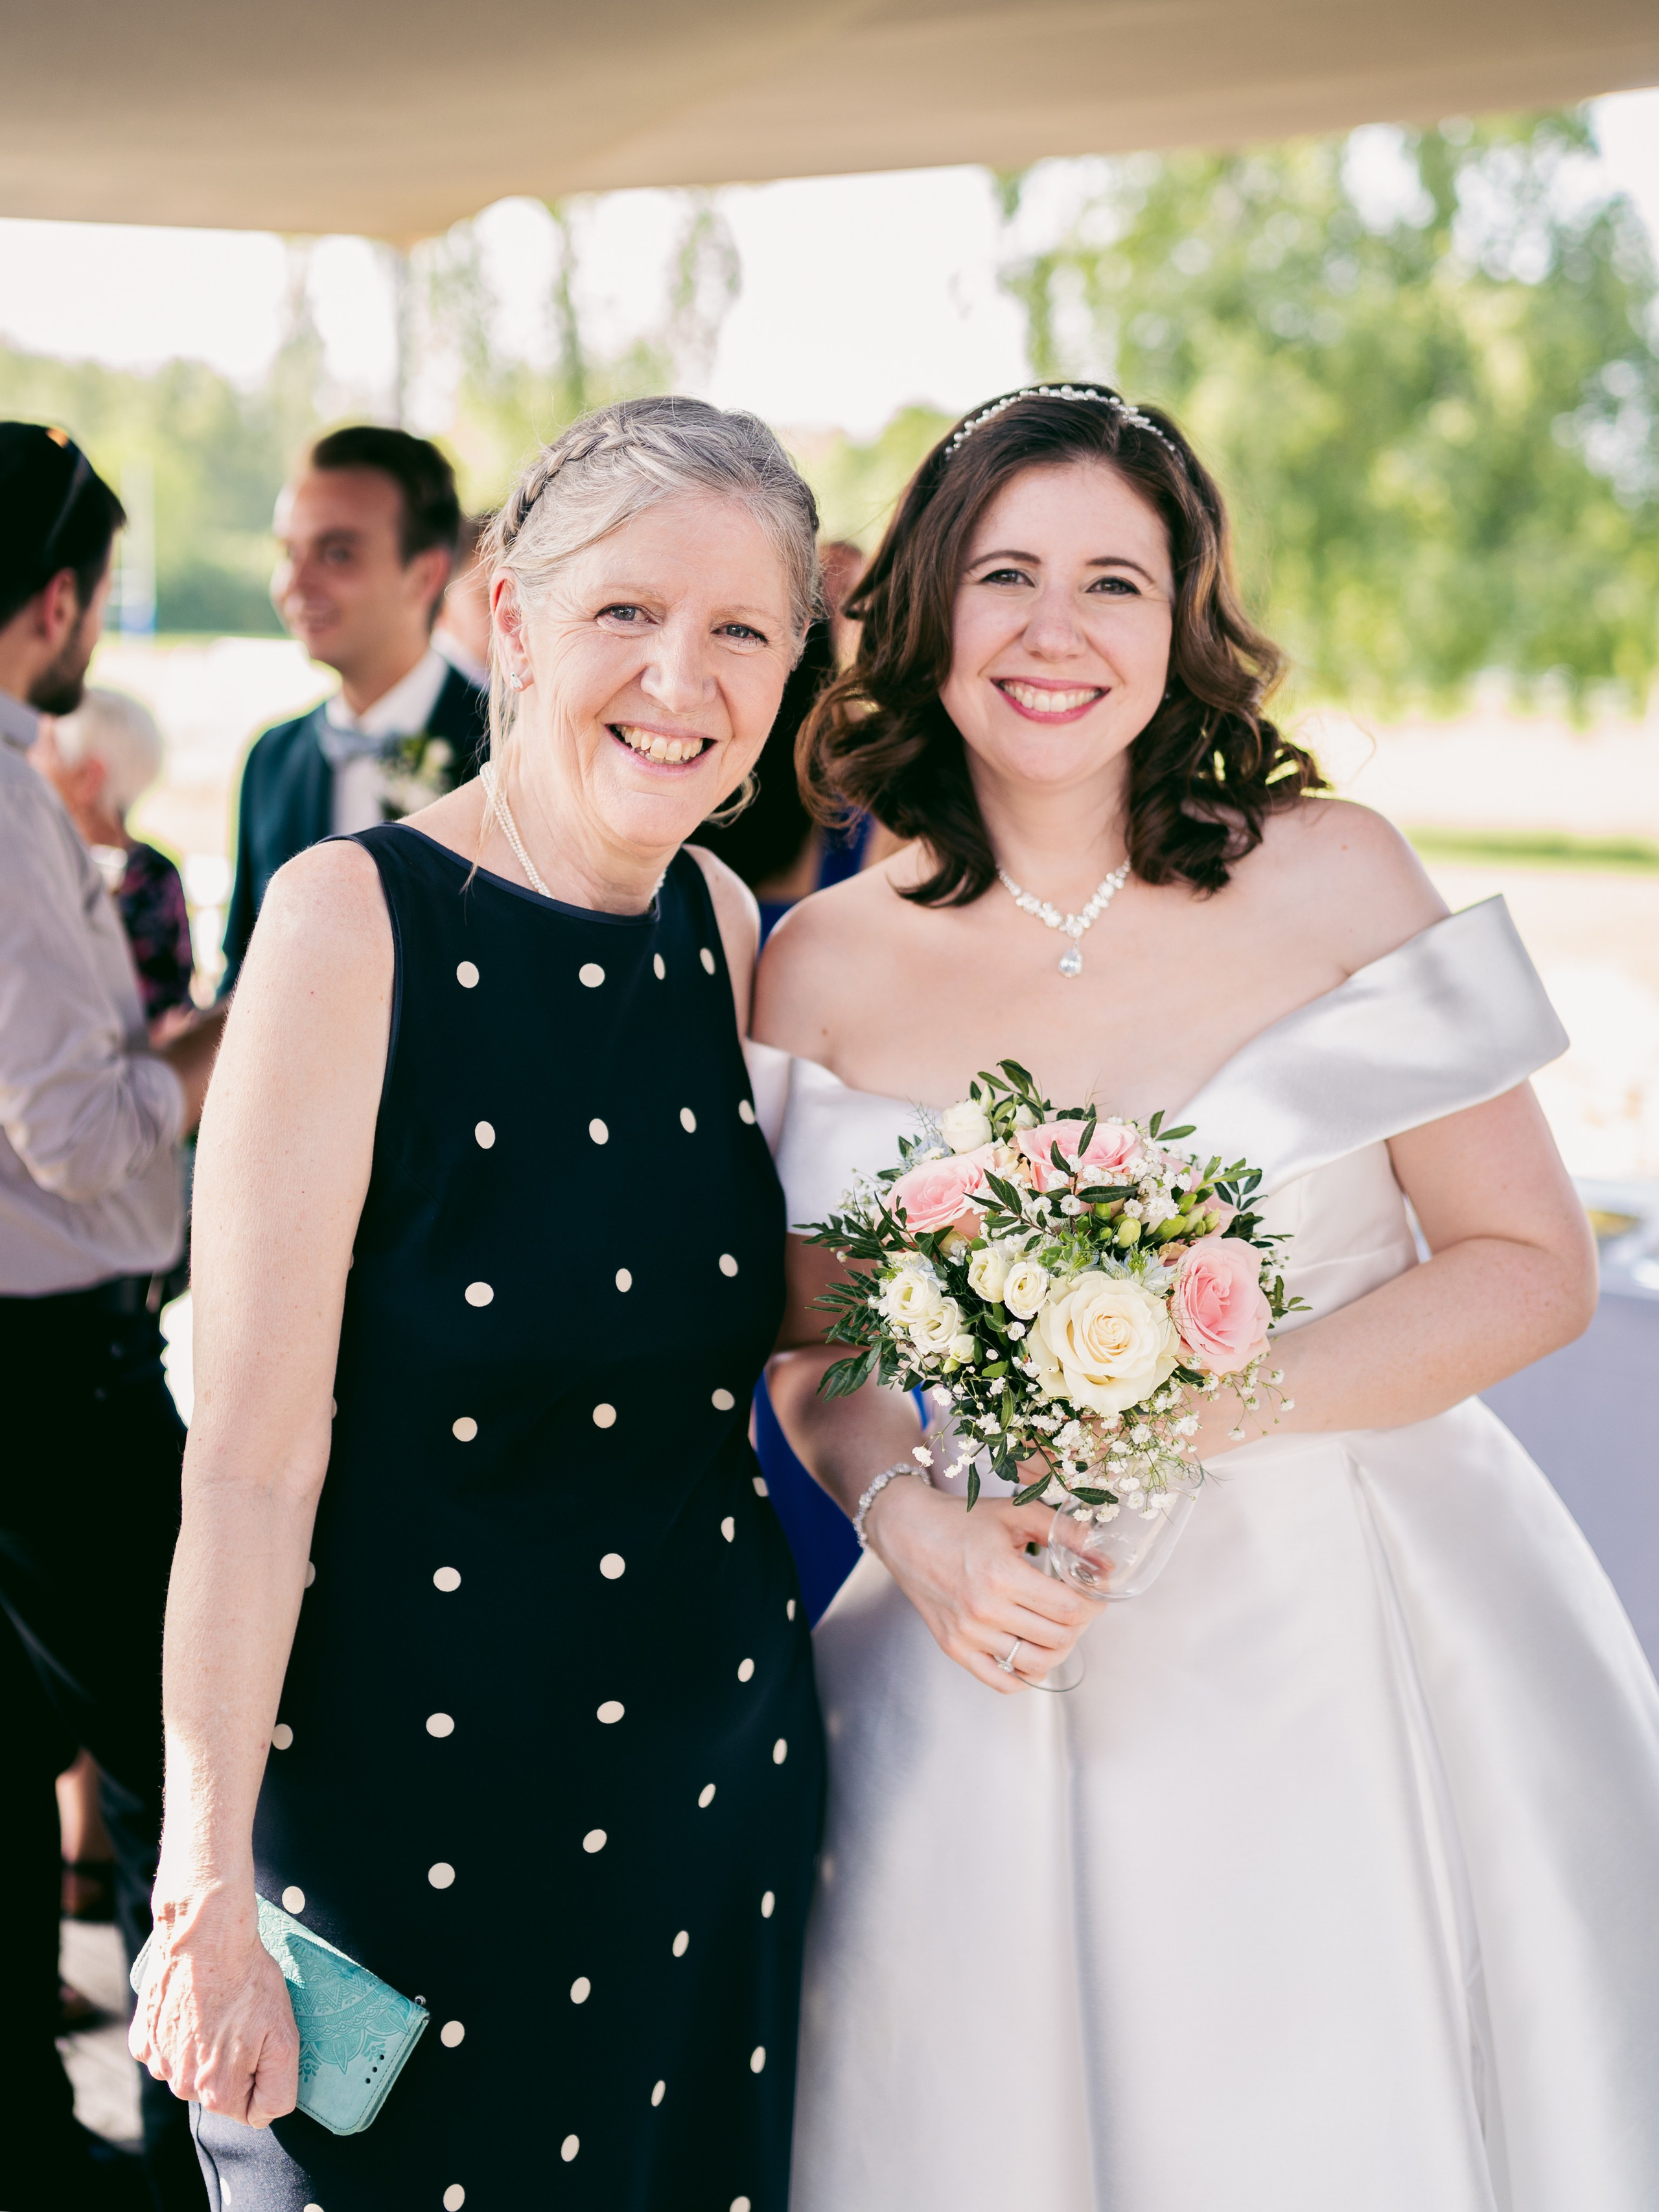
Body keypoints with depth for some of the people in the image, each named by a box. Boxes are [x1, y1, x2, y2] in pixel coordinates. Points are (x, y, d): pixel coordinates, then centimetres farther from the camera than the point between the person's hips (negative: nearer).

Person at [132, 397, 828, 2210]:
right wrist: (208, 1900, -16)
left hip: (720, 1768, 6)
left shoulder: (724, 927, 2)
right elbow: (251, 1464, -17)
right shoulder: (355, 922, -16)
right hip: (406, 1802, -5)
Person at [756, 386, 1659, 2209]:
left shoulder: (1335, 881, -5)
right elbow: (812, 1346, 9)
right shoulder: (825, 967, 0)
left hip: (1349, 1645, -1)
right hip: (1009, 1652, 1)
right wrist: (909, 1515, -12)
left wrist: (1202, 1410, -15)